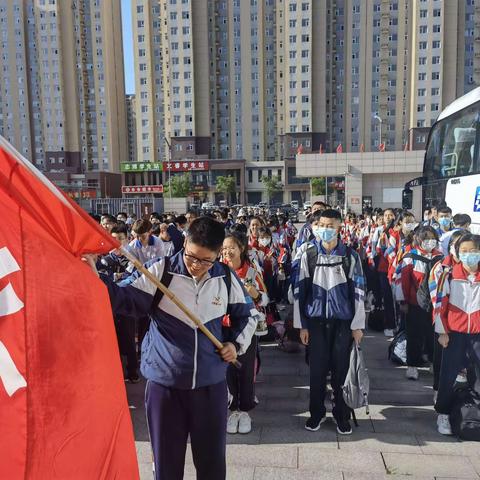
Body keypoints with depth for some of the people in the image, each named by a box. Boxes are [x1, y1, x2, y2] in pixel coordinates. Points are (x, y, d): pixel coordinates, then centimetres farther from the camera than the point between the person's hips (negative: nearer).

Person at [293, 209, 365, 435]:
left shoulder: (350, 256, -2)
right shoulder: (306, 254, -3)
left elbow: (358, 292, 1)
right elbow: (299, 290, 0)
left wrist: (358, 325, -1)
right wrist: (301, 324, -1)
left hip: (343, 320, 0)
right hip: (316, 319, 0)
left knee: (341, 368, 7)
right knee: (317, 368, 7)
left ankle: (341, 414, 26)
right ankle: (317, 412, 26)